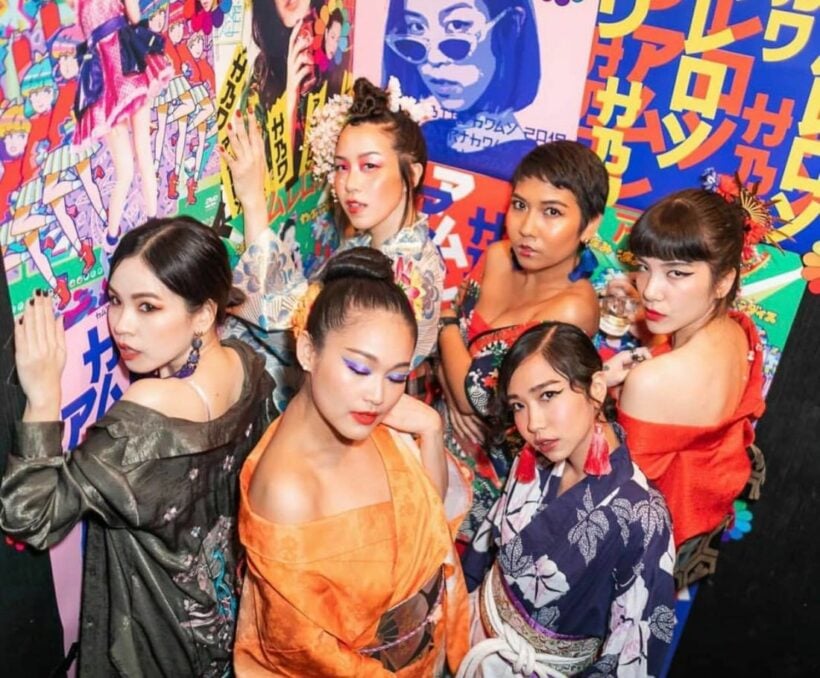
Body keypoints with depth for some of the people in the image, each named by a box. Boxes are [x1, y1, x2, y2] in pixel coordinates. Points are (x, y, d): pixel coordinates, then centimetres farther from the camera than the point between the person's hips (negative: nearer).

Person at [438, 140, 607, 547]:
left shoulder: (573, 308, -26)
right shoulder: (497, 258, -5)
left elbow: (477, 394, -23)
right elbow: (448, 325, 5)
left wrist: (448, 329, -6)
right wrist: (452, 393, -13)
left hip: (489, 469, -6)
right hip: (442, 436, 6)